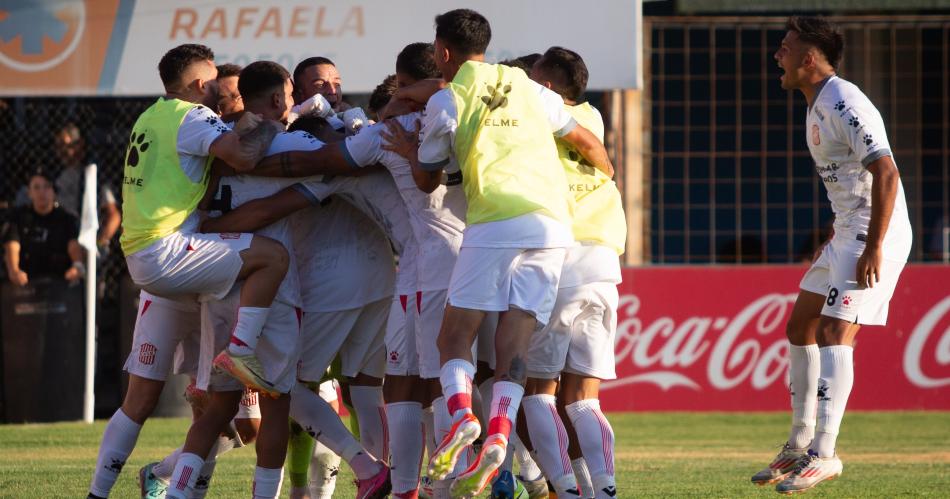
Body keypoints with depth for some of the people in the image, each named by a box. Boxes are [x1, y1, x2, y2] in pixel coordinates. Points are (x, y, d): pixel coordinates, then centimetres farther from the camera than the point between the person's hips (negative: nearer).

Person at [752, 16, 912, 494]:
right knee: (799, 327, 14)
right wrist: (835, 236, 24)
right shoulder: (817, 107, 16)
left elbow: (886, 173, -23)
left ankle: (823, 454, -21)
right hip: (847, 233, 11)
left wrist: (873, 248, -26)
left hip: (875, 236, -11)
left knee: (833, 332, -18)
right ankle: (800, 445, 20)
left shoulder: (844, 104, -17)